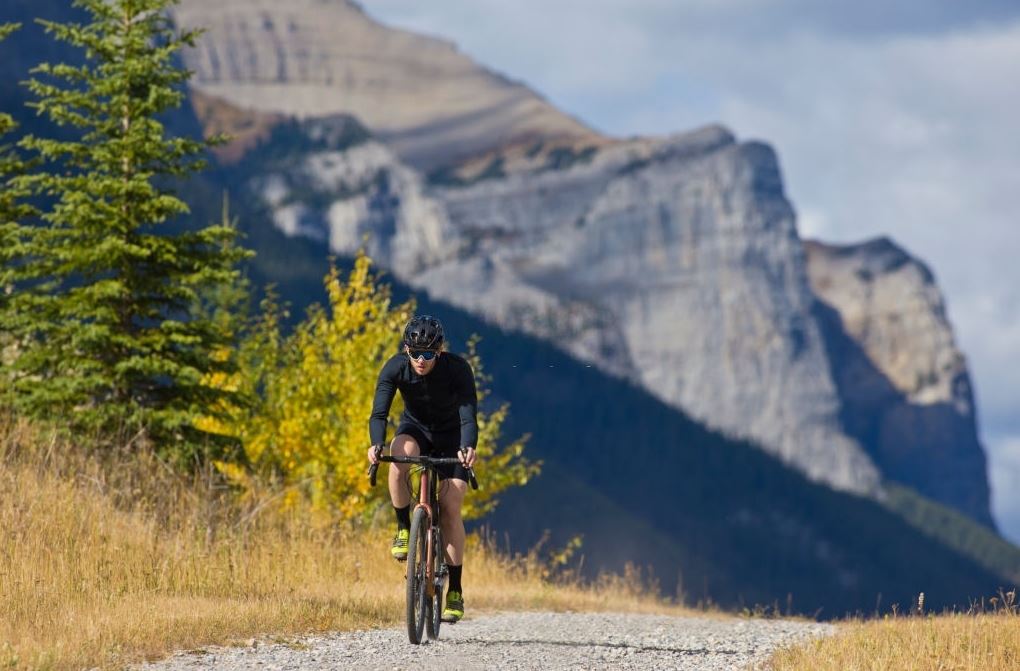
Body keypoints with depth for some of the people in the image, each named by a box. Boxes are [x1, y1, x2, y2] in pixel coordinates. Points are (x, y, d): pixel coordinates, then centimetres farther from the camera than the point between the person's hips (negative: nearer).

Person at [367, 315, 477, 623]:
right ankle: (403, 529, -17)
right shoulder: (395, 368, -24)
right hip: (415, 428, 1)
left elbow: (468, 415, -37)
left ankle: (455, 590, -4)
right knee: (400, 454, -36)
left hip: (451, 437, -1)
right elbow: (379, 412, -31)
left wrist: (468, 447, -57)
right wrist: (376, 444, -51)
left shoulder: (457, 369, -28)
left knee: (450, 508, -13)